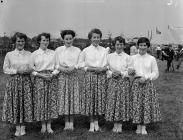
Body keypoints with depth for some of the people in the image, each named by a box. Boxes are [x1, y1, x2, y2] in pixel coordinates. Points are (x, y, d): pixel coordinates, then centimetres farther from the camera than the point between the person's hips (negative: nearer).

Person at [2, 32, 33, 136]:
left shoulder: (29, 54, 7)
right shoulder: (9, 55, 4)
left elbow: (33, 67, 8)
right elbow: (5, 69, 3)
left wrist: (28, 70, -13)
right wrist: (16, 71, -11)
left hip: (26, 81, 1)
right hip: (13, 81, -1)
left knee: (25, 103, 0)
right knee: (15, 103, 0)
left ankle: (23, 127, 13)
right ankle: (17, 128, 13)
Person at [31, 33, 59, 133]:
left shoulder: (53, 53, 9)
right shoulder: (34, 54, 3)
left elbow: (57, 66, 9)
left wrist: (53, 74, -9)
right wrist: (40, 75, -11)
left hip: (51, 78, 2)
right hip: (39, 79, -1)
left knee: (51, 101, 0)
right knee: (41, 101, -1)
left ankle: (49, 125, 11)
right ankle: (43, 125, 14)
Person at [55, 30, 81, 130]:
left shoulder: (77, 50, 8)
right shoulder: (58, 50, 7)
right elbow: (56, 64, 3)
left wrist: (73, 67, -17)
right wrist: (61, 68, -17)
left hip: (73, 75, 0)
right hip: (63, 76, 0)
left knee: (73, 97, 0)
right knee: (64, 97, 0)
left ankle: (71, 122, 10)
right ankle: (66, 122, 11)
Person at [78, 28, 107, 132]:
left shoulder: (104, 50, 8)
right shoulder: (86, 51, 3)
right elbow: (81, 64, 4)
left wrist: (103, 68, -10)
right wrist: (91, 68, -8)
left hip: (101, 76, 2)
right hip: (90, 76, -1)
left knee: (100, 98, 2)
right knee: (90, 98, -2)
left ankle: (96, 122, 17)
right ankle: (92, 123, 12)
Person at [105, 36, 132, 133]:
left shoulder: (127, 57, 3)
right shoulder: (109, 56, 8)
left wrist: (121, 73, -14)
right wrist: (111, 73, -11)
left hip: (124, 82, -1)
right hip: (112, 81, 1)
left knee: (122, 102, -1)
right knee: (112, 102, 0)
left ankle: (120, 124, 11)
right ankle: (115, 124, 14)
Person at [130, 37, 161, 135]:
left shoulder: (151, 59, 4)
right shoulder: (133, 58, 8)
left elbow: (156, 73, 4)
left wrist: (146, 77, -10)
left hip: (148, 84, -1)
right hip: (136, 83, 1)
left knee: (147, 104, -1)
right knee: (136, 104, -1)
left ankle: (144, 127, 11)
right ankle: (138, 126, 13)